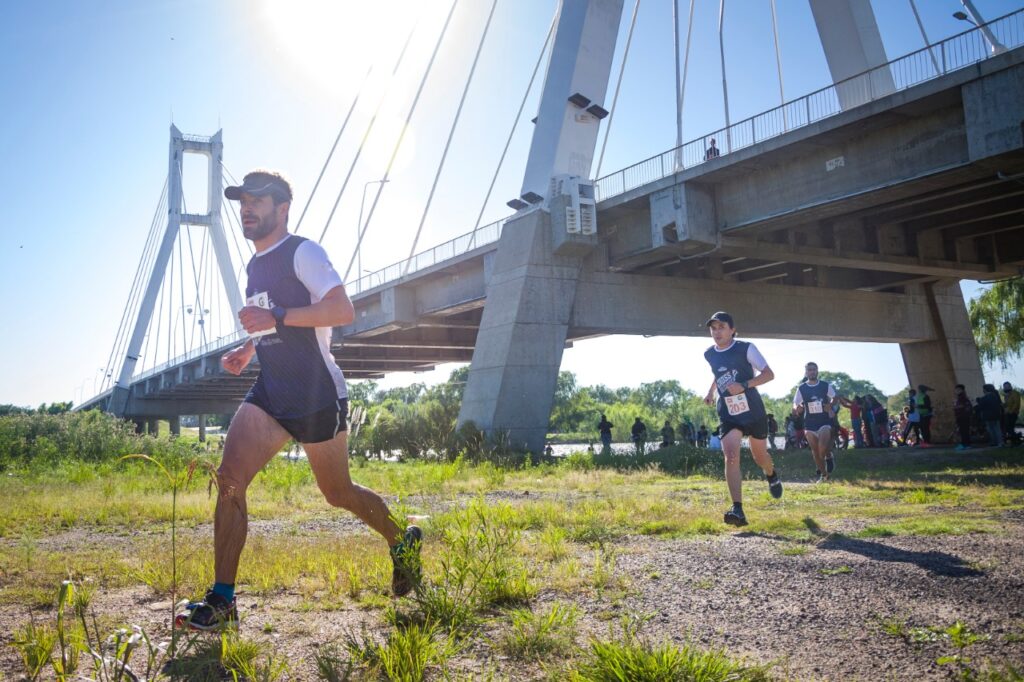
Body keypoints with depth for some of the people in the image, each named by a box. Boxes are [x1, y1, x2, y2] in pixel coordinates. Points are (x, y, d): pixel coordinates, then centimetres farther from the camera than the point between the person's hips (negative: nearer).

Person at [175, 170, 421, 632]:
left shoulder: (303, 252, -8)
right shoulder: (255, 266, 17)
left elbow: (342, 310, -22)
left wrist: (276, 317, -25)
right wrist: (248, 348, 13)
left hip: (317, 395, -7)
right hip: (270, 393, 7)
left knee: (338, 494, 7)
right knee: (229, 479, -10)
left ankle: (404, 543, 33)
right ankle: (222, 602, -4)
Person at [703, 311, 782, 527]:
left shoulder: (746, 348, -11)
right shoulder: (709, 355, 3)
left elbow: (769, 374, -15)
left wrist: (743, 385, -27)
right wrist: (711, 392, 13)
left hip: (753, 412, -2)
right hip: (728, 415, 2)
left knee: (760, 456, 15)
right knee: (731, 457, -19)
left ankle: (772, 477, 54)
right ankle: (738, 510, -22)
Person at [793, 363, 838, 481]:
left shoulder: (826, 386, -2)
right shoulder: (801, 388, 0)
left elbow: (835, 398, 12)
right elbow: (795, 405, 2)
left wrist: (831, 405, -9)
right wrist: (798, 408, -22)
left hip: (824, 422, -2)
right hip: (809, 424, 2)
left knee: (822, 450, -20)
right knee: (815, 452, 7)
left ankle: (829, 456, 15)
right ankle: (823, 474, 24)